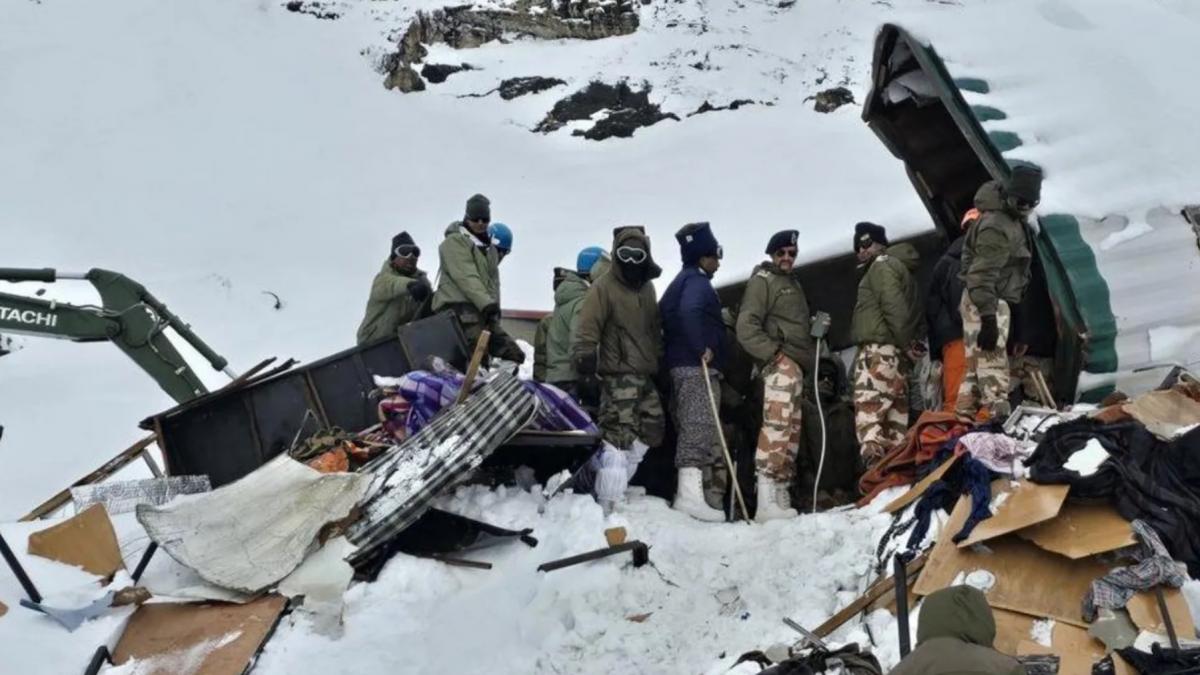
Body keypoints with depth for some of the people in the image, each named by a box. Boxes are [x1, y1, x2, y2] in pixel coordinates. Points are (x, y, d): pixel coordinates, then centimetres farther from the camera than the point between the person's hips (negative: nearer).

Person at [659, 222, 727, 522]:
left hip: (681, 364, 10)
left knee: (688, 429, 11)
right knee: (699, 428, -14)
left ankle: (685, 494, 14)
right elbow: (689, 312, -28)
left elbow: (667, 316, 22)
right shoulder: (697, 281, -7)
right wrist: (703, 348, -23)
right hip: (697, 366, -10)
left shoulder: (681, 282, 24)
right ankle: (691, 495, -19)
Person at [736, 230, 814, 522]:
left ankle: (781, 495, 17)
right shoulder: (762, 280, -2)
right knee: (777, 424, -21)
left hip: (796, 365, 10)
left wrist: (815, 323, 11)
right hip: (780, 364, -10)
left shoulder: (793, 283, 25)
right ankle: (767, 500, -28)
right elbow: (746, 328, -12)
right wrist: (774, 353, -17)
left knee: (792, 431, 11)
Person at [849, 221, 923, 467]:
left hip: (879, 351, -10)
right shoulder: (901, 268, 29)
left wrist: (906, 345, -11)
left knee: (868, 416, -19)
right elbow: (914, 315, 22)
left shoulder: (882, 265, -1)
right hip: (897, 354, 10)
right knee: (896, 420, 8)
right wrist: (914, 341, 8)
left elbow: (894, 309, -14)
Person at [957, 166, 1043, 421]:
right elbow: (982, 276, -25)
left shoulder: (1012, 222, 16)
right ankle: (996, 415, -22)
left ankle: (964, 417, 17)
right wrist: (989, 318, -30)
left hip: (994, 302, 11)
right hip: (986, 304, -11)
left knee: (975, 366, 12)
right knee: (992, 364, -16)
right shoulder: (996, 227, -18)